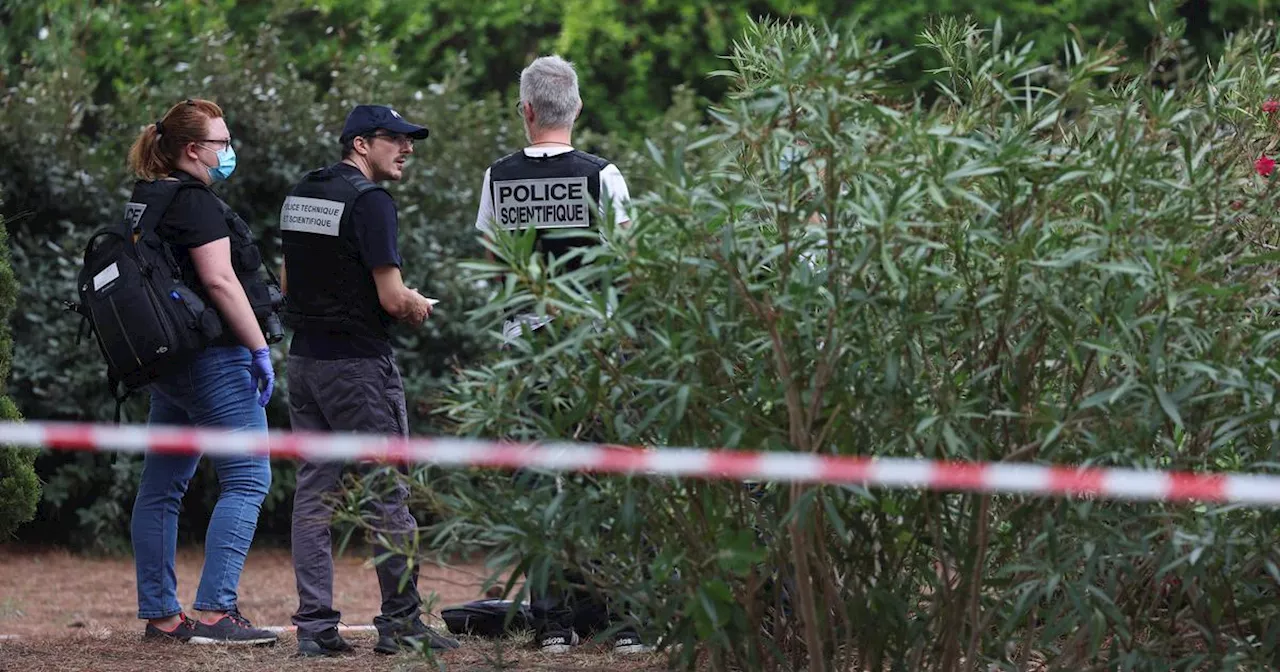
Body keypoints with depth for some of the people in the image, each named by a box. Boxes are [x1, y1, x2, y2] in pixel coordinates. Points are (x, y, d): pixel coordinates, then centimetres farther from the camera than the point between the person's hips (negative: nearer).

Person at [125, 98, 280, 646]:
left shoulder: (144, 202, 16)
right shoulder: (195, 202, -13)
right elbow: (219, 279, -20)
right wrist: (260, 347, -17)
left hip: (169, 364, 10)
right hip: (214, 357, -10)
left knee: (161, 486, 10)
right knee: (247, 480, -8)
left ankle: (159, 615, 14)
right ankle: (214, 612, -15)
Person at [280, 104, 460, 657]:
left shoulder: (300, 196, 13)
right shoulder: (369, 200, -13)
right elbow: (392, 297, -17)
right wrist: (417, 307, 3)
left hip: (303, 359, 8)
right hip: (358, 363, -8)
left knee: (314, 492, 7)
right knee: (387, 493, -1)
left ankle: (314, 626, 4)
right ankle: (400, 622, 2)